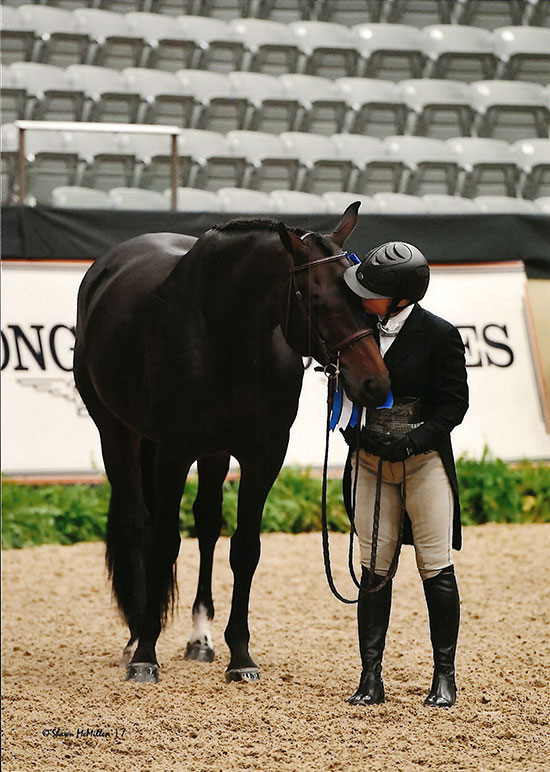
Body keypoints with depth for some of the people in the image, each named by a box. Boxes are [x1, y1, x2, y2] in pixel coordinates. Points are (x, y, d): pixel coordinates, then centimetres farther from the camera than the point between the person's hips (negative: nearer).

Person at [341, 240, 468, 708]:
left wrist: (413, 440, -21)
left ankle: (445, 677, 11)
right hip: (371, 462, 4)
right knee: (375, 569, 4)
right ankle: (371, 677, 7)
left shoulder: (440, 336, -11)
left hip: (424, 461, -4)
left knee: (436, 568, 1)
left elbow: (454, 403, -9)